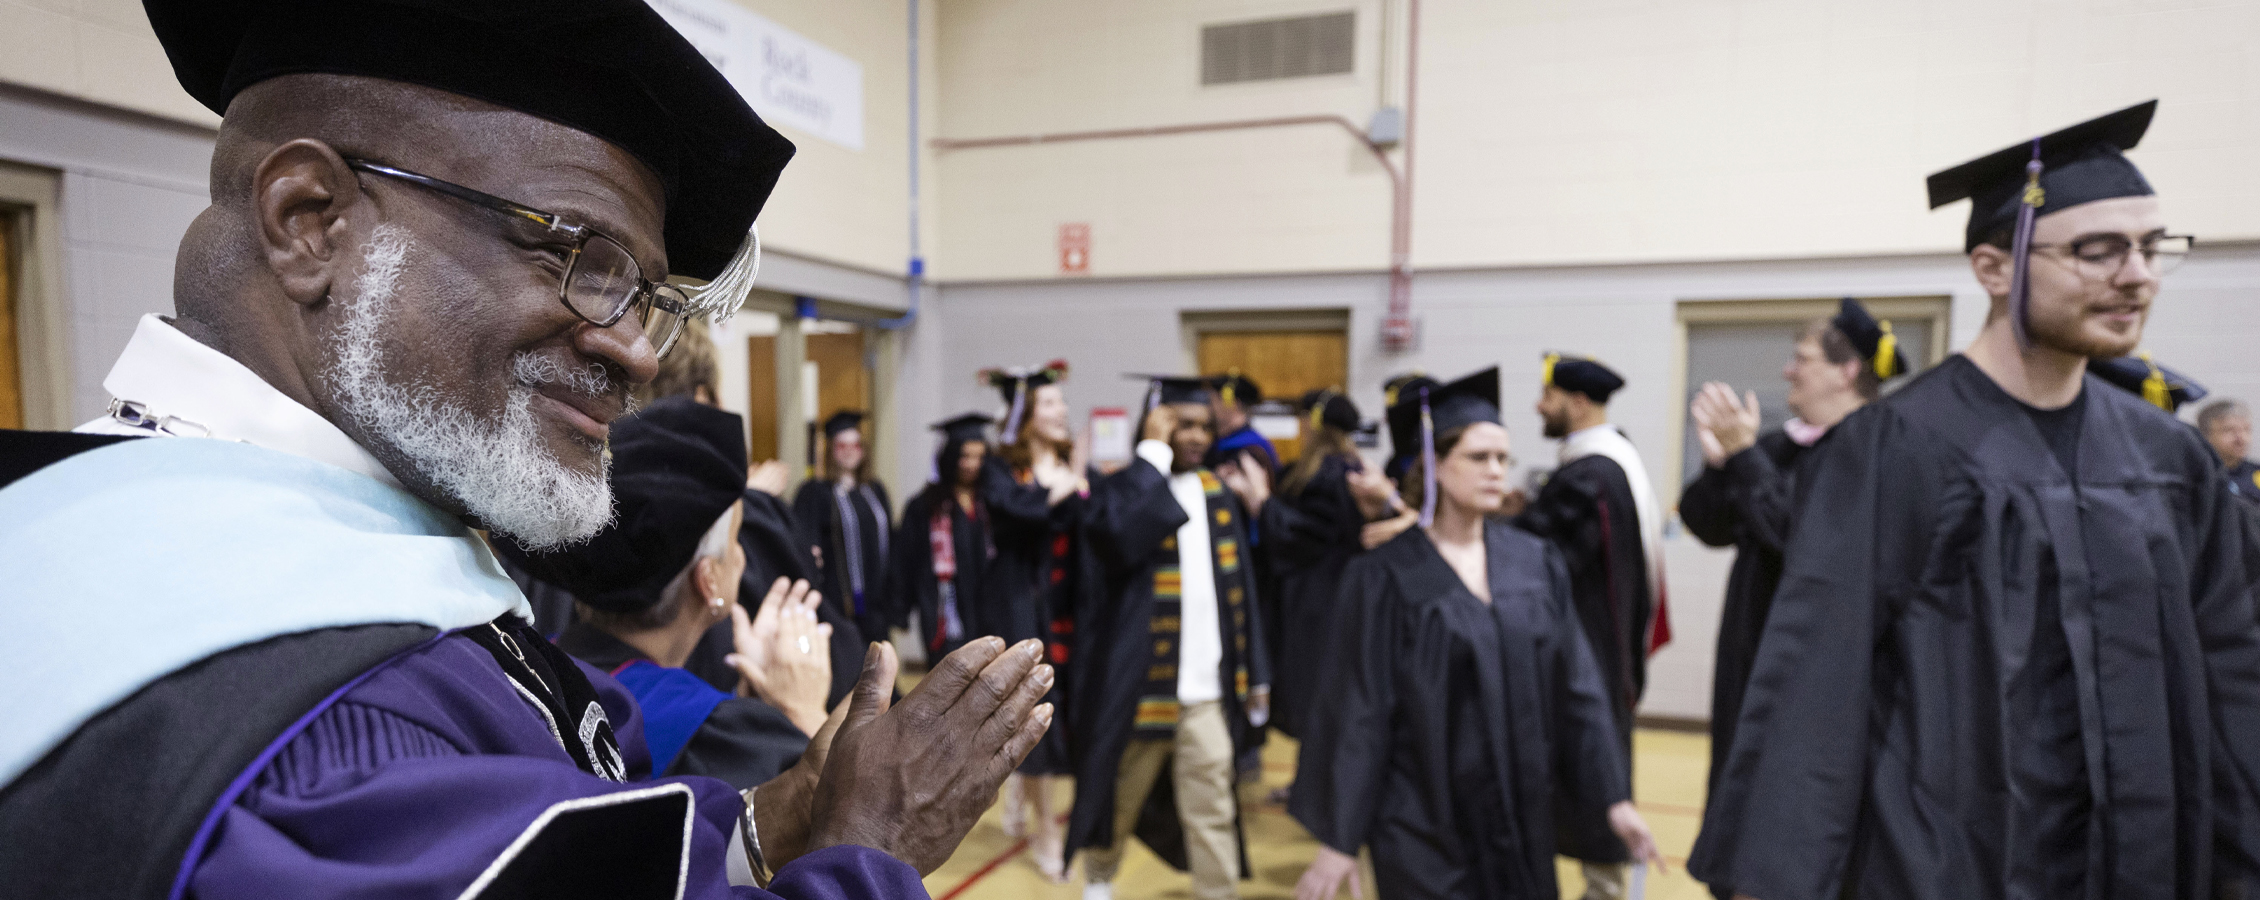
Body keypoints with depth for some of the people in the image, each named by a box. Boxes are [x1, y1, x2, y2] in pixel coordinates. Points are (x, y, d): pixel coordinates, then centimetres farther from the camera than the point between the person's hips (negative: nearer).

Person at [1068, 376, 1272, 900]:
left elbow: (1240, 590, 10)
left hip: (1206, 687, 3)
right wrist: (1154, 454, -21)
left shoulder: (1217, 494, 8)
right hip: (1137, 682, -3)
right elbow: (1119, 539, -30)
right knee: (1120, 798, 16)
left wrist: (1254, 673, 8)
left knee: (1213, 814, 1)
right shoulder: (1120, 489, -5)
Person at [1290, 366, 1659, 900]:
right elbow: (1359, 711, -10)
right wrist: (1339, 837, -9)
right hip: (1424, 826, -4)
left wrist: (1614, 797, 1)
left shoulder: (1537, 563, 1)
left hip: (1521, 818, 4)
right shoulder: (1386, 577, -11)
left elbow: (1578, 688, 4)